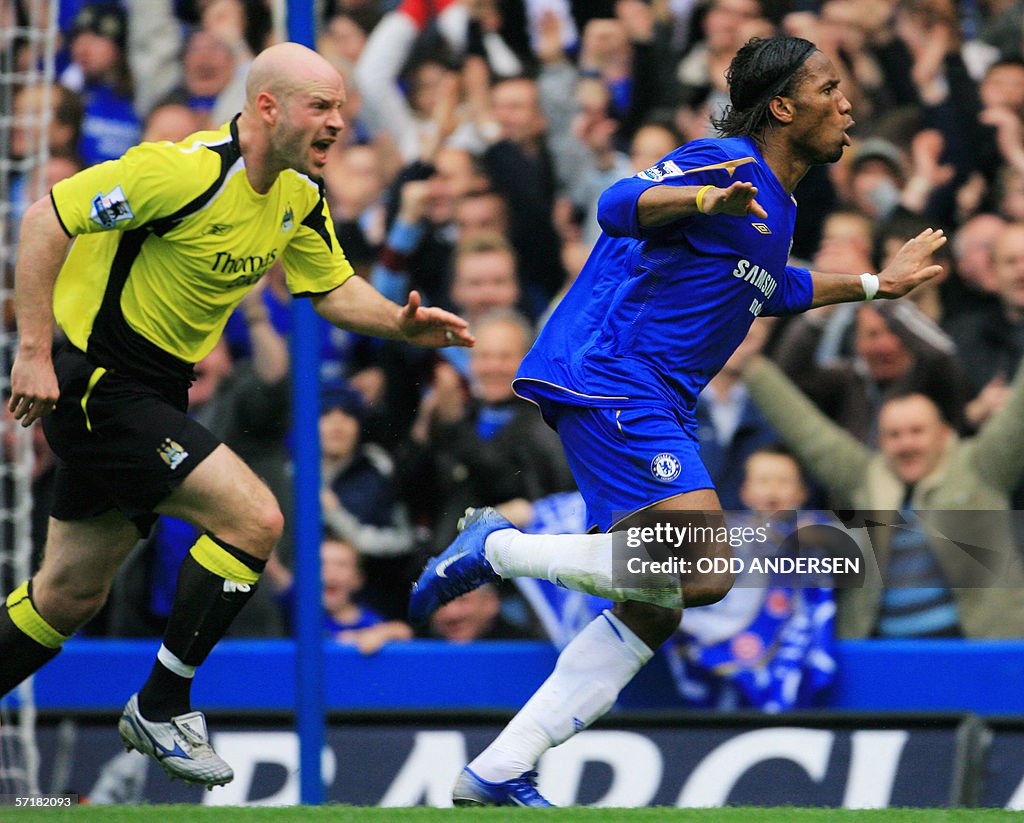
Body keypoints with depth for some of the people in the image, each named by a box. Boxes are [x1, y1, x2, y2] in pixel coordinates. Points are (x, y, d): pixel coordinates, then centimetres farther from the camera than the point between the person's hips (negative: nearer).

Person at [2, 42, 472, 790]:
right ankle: (164, 706, -3)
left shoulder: (298, 195, 3)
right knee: (252, 518, -16)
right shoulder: (191, 171, -24)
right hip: (95, 383, -9)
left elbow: (333, 287, 15)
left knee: (70, 597, 15)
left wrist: (400, 323, -7)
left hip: (154, 391, 9)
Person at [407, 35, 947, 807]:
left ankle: (499, 772, 6)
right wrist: (706, 198, -44)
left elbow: (767, 288, 40)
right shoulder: (723, 162, -11)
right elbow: (619, 207, -26)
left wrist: (874, 284, 42)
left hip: (656, 406, 10)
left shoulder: (776, 207, 20)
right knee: (702, 574, -22)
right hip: (609, 380, -10)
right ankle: (498, 546, -7)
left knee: (655, 612, 7)